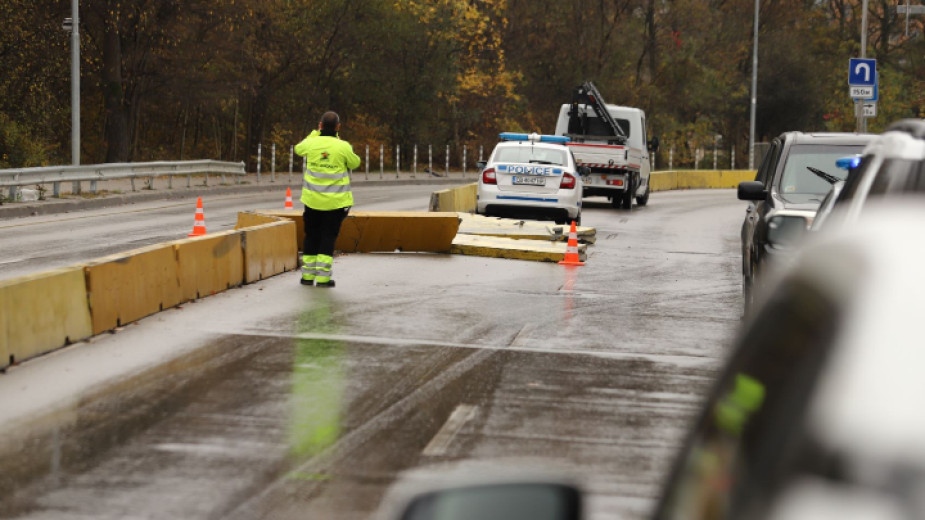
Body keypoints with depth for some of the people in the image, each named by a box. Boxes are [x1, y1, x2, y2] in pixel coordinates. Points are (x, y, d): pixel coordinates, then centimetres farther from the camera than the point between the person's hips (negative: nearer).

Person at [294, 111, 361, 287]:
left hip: (312, 199, 3)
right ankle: (323, 276, -4)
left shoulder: (311, 143, -6)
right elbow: (355, 163, 4)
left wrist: (314, 134, 21)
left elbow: (298, 149, 16)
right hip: (336, 201, -3)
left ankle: (308, 275, 19)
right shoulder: (343, 147, -14)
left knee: (311, 236, 14)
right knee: (328, 237, 2)